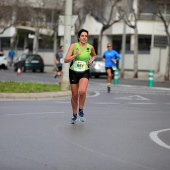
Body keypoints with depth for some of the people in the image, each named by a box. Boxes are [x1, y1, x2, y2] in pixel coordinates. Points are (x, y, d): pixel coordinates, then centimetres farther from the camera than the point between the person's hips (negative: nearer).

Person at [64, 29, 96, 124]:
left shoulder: (90, 47, -1)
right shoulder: (73, 46, -8)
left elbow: (94, 55, 22)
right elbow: (66, 60, -12)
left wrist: (91, 60, 1)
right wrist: (75, 55, -26)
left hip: (85, 72, 0)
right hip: (74, 72, 0)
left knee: (82, 91, -26)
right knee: (74, 95, 7)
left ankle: (81, 111, -4)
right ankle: (74, 115, 28)